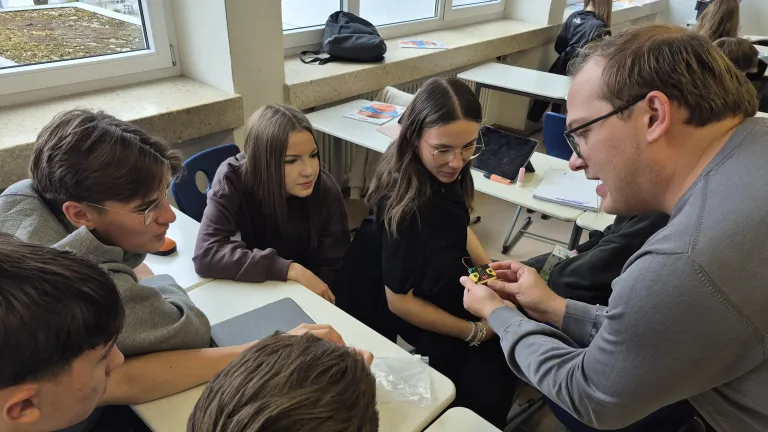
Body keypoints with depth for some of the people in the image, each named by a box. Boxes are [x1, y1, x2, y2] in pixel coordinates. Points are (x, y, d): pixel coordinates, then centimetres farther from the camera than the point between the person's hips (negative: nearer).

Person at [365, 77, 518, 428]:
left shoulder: (441, 175, -12)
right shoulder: (407, 206, -33)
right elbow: (399, 301, -24)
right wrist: (476, 332, -16)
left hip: (452, 293, 7)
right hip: (433, 336, -7)